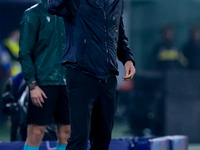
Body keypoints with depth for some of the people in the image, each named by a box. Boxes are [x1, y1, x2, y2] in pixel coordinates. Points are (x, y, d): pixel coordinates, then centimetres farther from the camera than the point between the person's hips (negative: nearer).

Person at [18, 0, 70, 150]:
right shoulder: (33, 14, -3)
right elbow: (24, 53, -7)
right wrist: (33, 85, -14)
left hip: (66, 82, 6)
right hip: (43, 83, -6)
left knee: (66, 132, 4)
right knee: (36, 131, -6)